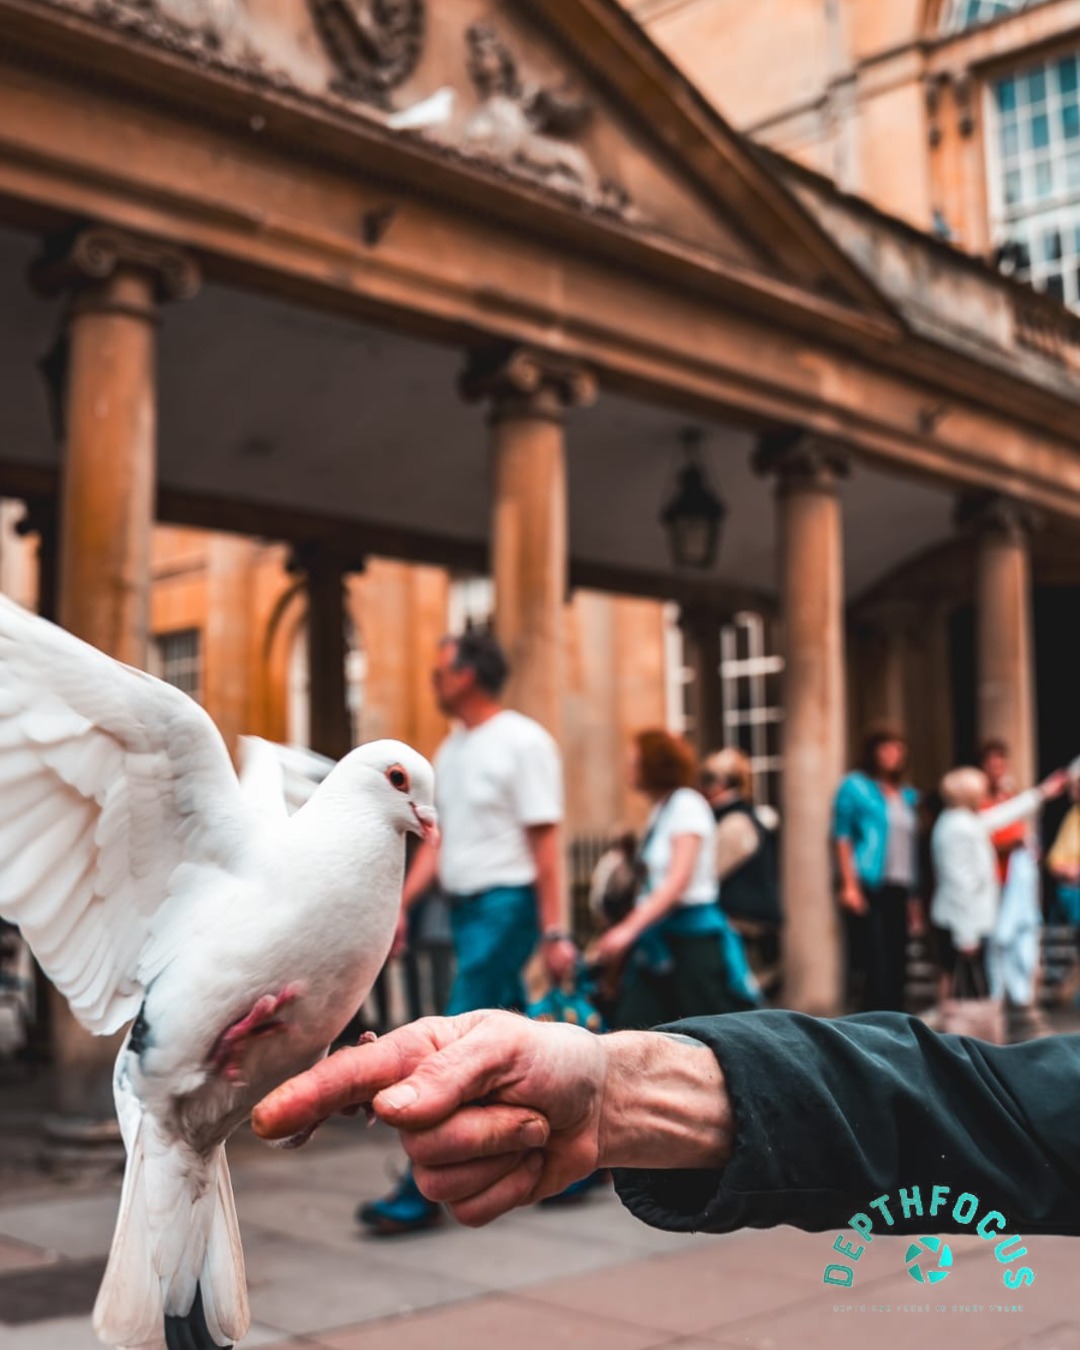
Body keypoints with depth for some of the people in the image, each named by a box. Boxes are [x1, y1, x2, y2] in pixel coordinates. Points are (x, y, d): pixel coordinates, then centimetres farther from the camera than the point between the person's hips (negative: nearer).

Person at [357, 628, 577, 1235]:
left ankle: (423, 1193, -1)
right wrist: (401, 904, 5)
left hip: (506, 905, -8)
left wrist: (554, 932, -18)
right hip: (465, 905, 8)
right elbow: (439, 839, 14)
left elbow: (546, 842, -15)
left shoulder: (522, 741, -12)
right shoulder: (452, 748, 12)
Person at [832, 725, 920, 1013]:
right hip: (868, 889, -6)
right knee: (876, 965, -11)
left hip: (898, 891, 6)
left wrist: (913, 899, 16)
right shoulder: (855, 786, 1)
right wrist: (849, 885, -12)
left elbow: (910, 848, 19)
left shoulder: (906, 795, 18)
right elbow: (842, 838, -4)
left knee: (896, 965, 6)